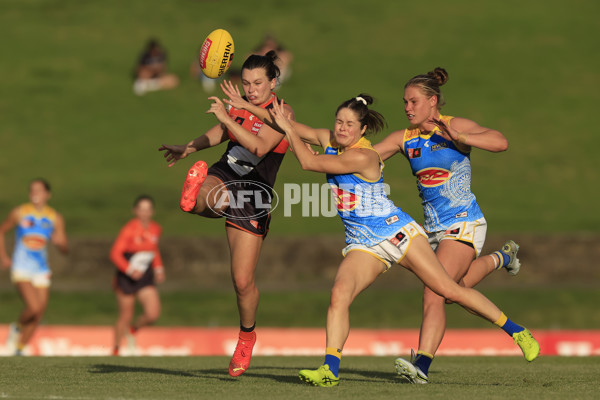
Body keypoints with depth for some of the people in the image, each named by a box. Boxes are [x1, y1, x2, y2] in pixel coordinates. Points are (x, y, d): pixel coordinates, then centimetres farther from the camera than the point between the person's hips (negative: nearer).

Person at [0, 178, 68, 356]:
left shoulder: (55, 218, 3)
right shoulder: (20, 213, -2)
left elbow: (65, 249, 4)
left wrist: (60, 242, -19)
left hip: (41, 270, 4)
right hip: (21, 269, -4)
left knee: (37, 316, 3)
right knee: (34, 308, -22)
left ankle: (20, 349, 20)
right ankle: (17, 327, 8)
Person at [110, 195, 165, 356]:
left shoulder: (156, 229, 4)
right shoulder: (129, 229, -15)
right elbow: (115, 253, -18)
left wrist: (158, 268, 11)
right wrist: (129, 270, -29)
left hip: (145, 278, 4)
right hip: (126, 278, -4)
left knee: (153, 314, -12)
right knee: (126, 316, 3)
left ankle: (133, 330, 21)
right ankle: (116, 350, 25)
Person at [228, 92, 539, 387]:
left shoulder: (362, 156, -20)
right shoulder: (330, 140, 4)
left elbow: (309, 163, -22)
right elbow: (295, 129, 12)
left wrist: (287, 128, -12)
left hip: (397, 231, -6)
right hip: (363, 245, 6)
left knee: (448, 290, -7)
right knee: (339, 293, -21)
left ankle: (516, 332, 5)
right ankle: (330, 370, -25)